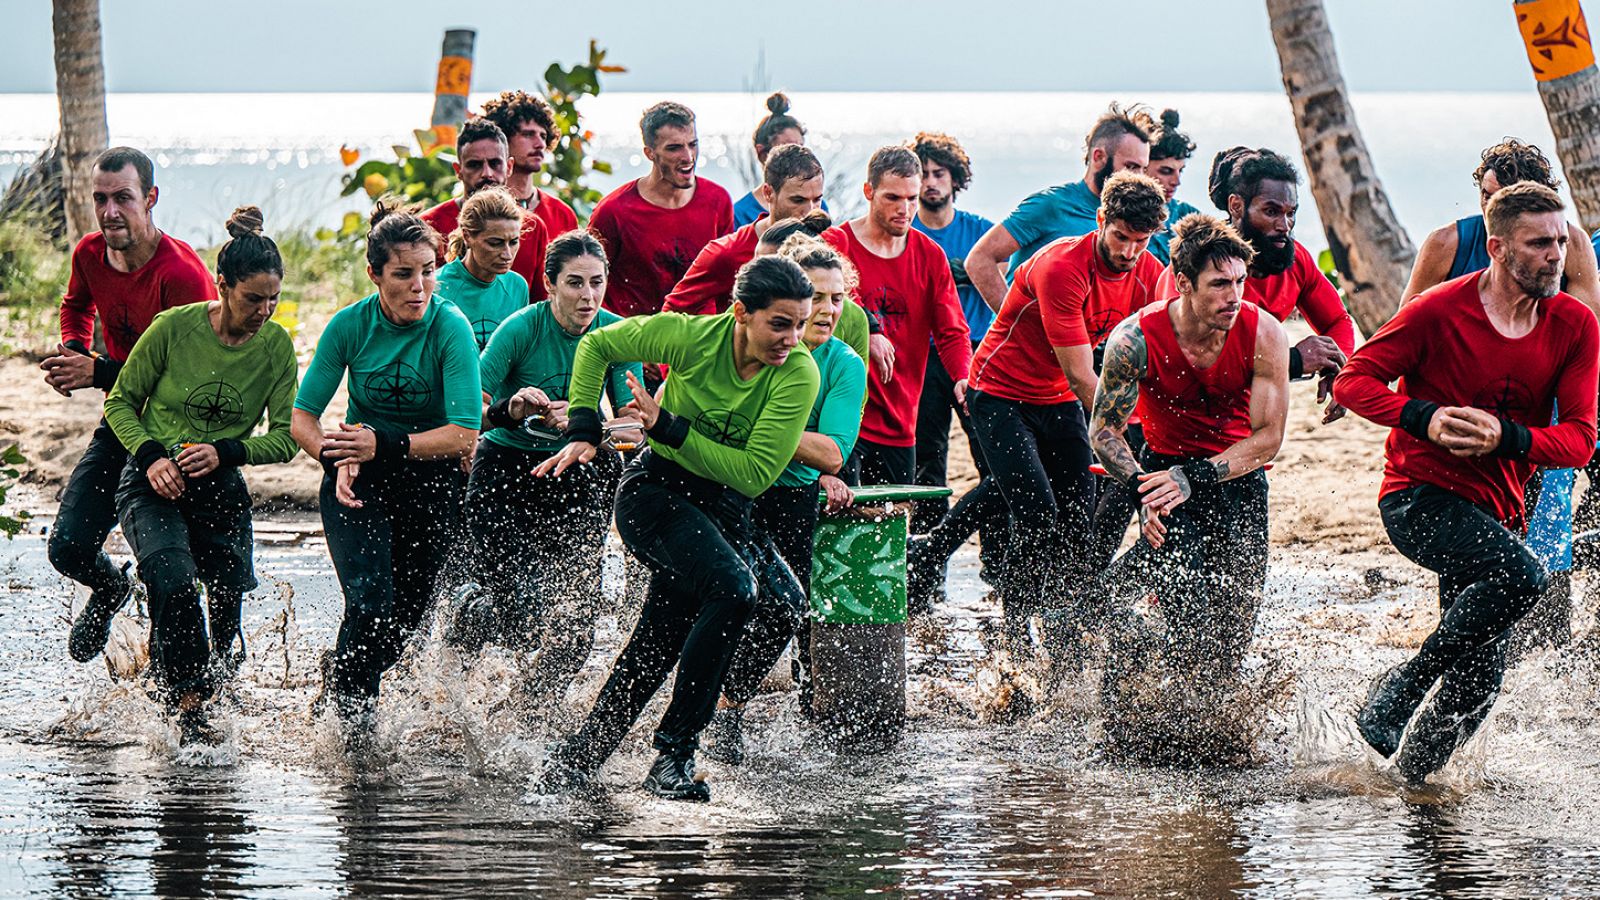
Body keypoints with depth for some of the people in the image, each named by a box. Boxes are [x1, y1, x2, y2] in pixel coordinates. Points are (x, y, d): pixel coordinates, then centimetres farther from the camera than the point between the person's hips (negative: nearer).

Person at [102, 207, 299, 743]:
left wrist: (226, 451, -18)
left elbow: (285, 438, -1)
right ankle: (185, 705, -23)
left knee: (227, 608, -1)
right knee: (173, 579, -29)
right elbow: (120, 402, 0)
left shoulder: (276, 346, -3)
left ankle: (212, 693, 27)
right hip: (153, 485, -3)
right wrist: (151, 456, -17)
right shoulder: (174, 328, -11)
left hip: (221, 491, 3)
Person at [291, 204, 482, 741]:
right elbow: (302, 417, -7)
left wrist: (384, 445, -32)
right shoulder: (351, 325, -11)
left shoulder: (450, 328, -17)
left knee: (409, 609, 7)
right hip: (359, 478, 0)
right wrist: (339, 457, -27)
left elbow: (464, 434, -22)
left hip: (430, 480, 0)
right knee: (370, 601, -19)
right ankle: (351, 717, 2)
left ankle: (342, 688, 37)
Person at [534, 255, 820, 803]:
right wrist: (583, 432, -7)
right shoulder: (693, 336, -17)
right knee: (732, 588, -28)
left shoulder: (799, 374, -15)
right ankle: (673, 753, -23)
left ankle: (575, 760, 26)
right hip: (655, 492, -4)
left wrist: (670, 428, -24)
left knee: (654, 650, 7)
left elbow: (756, 474, -20)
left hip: (725, 509, 4)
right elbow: (596, 346, -1)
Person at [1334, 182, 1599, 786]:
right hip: (1418, 498, -6)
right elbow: (1355, 379, -7)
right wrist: (1424, 418, -25)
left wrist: (1507, 438, -21)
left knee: (1479, 683, 2)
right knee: (1521, 575, -32)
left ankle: (1409, 777, 23)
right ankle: (1396, 691, -19)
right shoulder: (1440, 311, -11)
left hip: (1494, 510, 6)